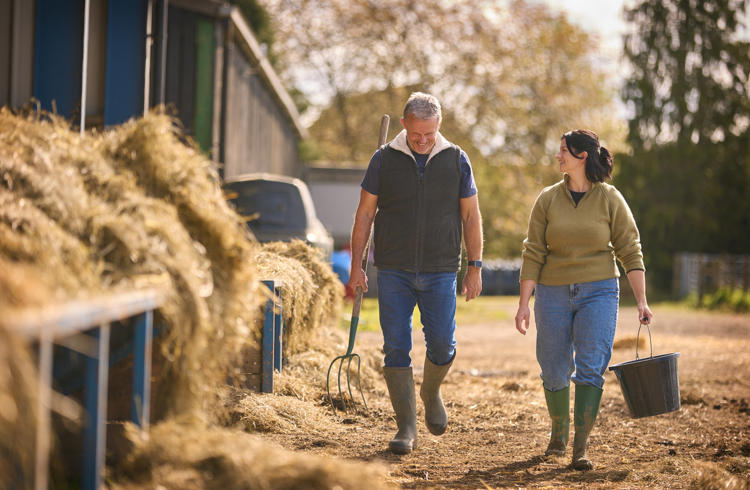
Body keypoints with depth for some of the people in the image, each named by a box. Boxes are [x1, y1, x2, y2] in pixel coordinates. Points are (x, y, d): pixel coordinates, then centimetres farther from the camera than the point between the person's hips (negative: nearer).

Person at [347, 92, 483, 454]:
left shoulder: (455, 160, 3)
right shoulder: (384, 159, 1)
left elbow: (471, 216, 7)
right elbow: (364, 214, 4)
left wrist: (475, 267, 3)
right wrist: (356, 266, -1)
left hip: (440, 271, 0)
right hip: (394, 272, 0)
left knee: (442, 344, -5)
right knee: (396, 349, -3)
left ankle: (431, 391, 27)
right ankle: (406, 427, 3)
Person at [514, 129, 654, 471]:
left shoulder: (610, 199, -4)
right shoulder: (548, 199, 0)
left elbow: (630, 252, -3)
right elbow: (533, 254, -1)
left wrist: (641, 301, -9)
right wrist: (523, 303, -5)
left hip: (598, 292, -2)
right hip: (554, 293, 2)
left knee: (590, 368, -14)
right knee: (554, 372, 6)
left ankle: (580, 449, -14)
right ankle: (559, 429, 33)